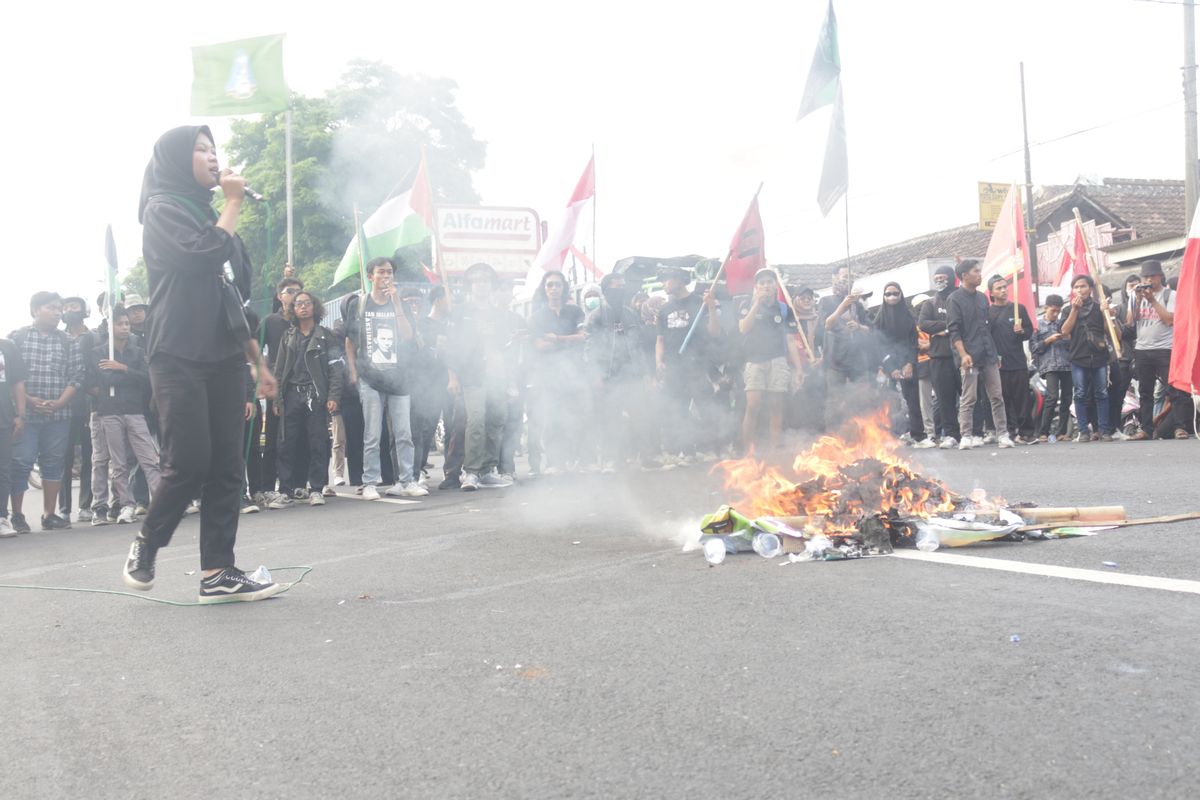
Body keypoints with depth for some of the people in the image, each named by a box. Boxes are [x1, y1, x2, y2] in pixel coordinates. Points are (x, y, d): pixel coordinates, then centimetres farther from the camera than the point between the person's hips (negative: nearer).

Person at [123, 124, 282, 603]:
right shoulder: (162, 209, -1)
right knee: (189, 464, -11)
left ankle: (218, 573, -1)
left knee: (226, 468, -1)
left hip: (224, 360, 7)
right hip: (179, 359, -7)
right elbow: (205, 254, -20)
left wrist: (258, 362, 20)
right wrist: (234, 203, -5)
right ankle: (145, 547, 12)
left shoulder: (210, 215, 22)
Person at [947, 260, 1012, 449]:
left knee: (997, 397, 3)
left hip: (988, 356, 6)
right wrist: (963, 354, -19)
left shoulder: (981, 298, 17)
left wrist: (995, 353, 19)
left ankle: (1003, 434, 6)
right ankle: (966, 437, 0)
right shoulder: (955, 299, -3)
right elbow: (954, 330, -10)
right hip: (970, 357, -6)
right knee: (968, 399, -4)